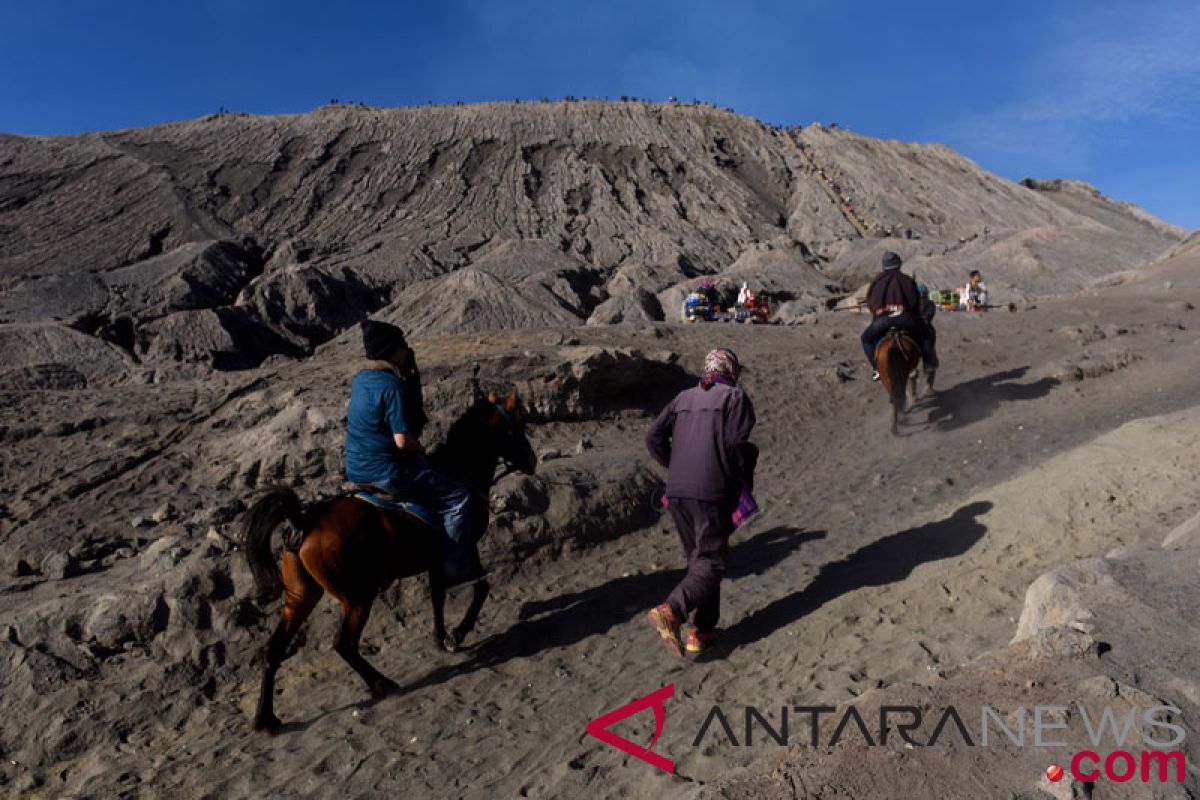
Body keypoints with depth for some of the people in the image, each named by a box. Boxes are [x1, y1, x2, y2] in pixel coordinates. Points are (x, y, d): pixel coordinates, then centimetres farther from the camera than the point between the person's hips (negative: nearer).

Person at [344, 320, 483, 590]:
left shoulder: (360, 379, 7)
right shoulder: (393, 386, -21)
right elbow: (403, 441, -26)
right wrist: (420, 448, -3)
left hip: (357, 470, 10)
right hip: (386, 473, -10)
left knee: (423, 466, 36)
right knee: (458, 499, -4)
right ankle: (457, 571, -5)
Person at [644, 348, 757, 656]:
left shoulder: (684, 398, 17)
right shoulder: (736, 398, 2)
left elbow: (653, 437, 8)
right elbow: (736, 444, -12)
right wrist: (746, 481, 3)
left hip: (676, 492, 6)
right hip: (712, 492, -6)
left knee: (697, 558, 17)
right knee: (711, 562, -1)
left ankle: (702, 632, 17)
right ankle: (671, 611, -24)